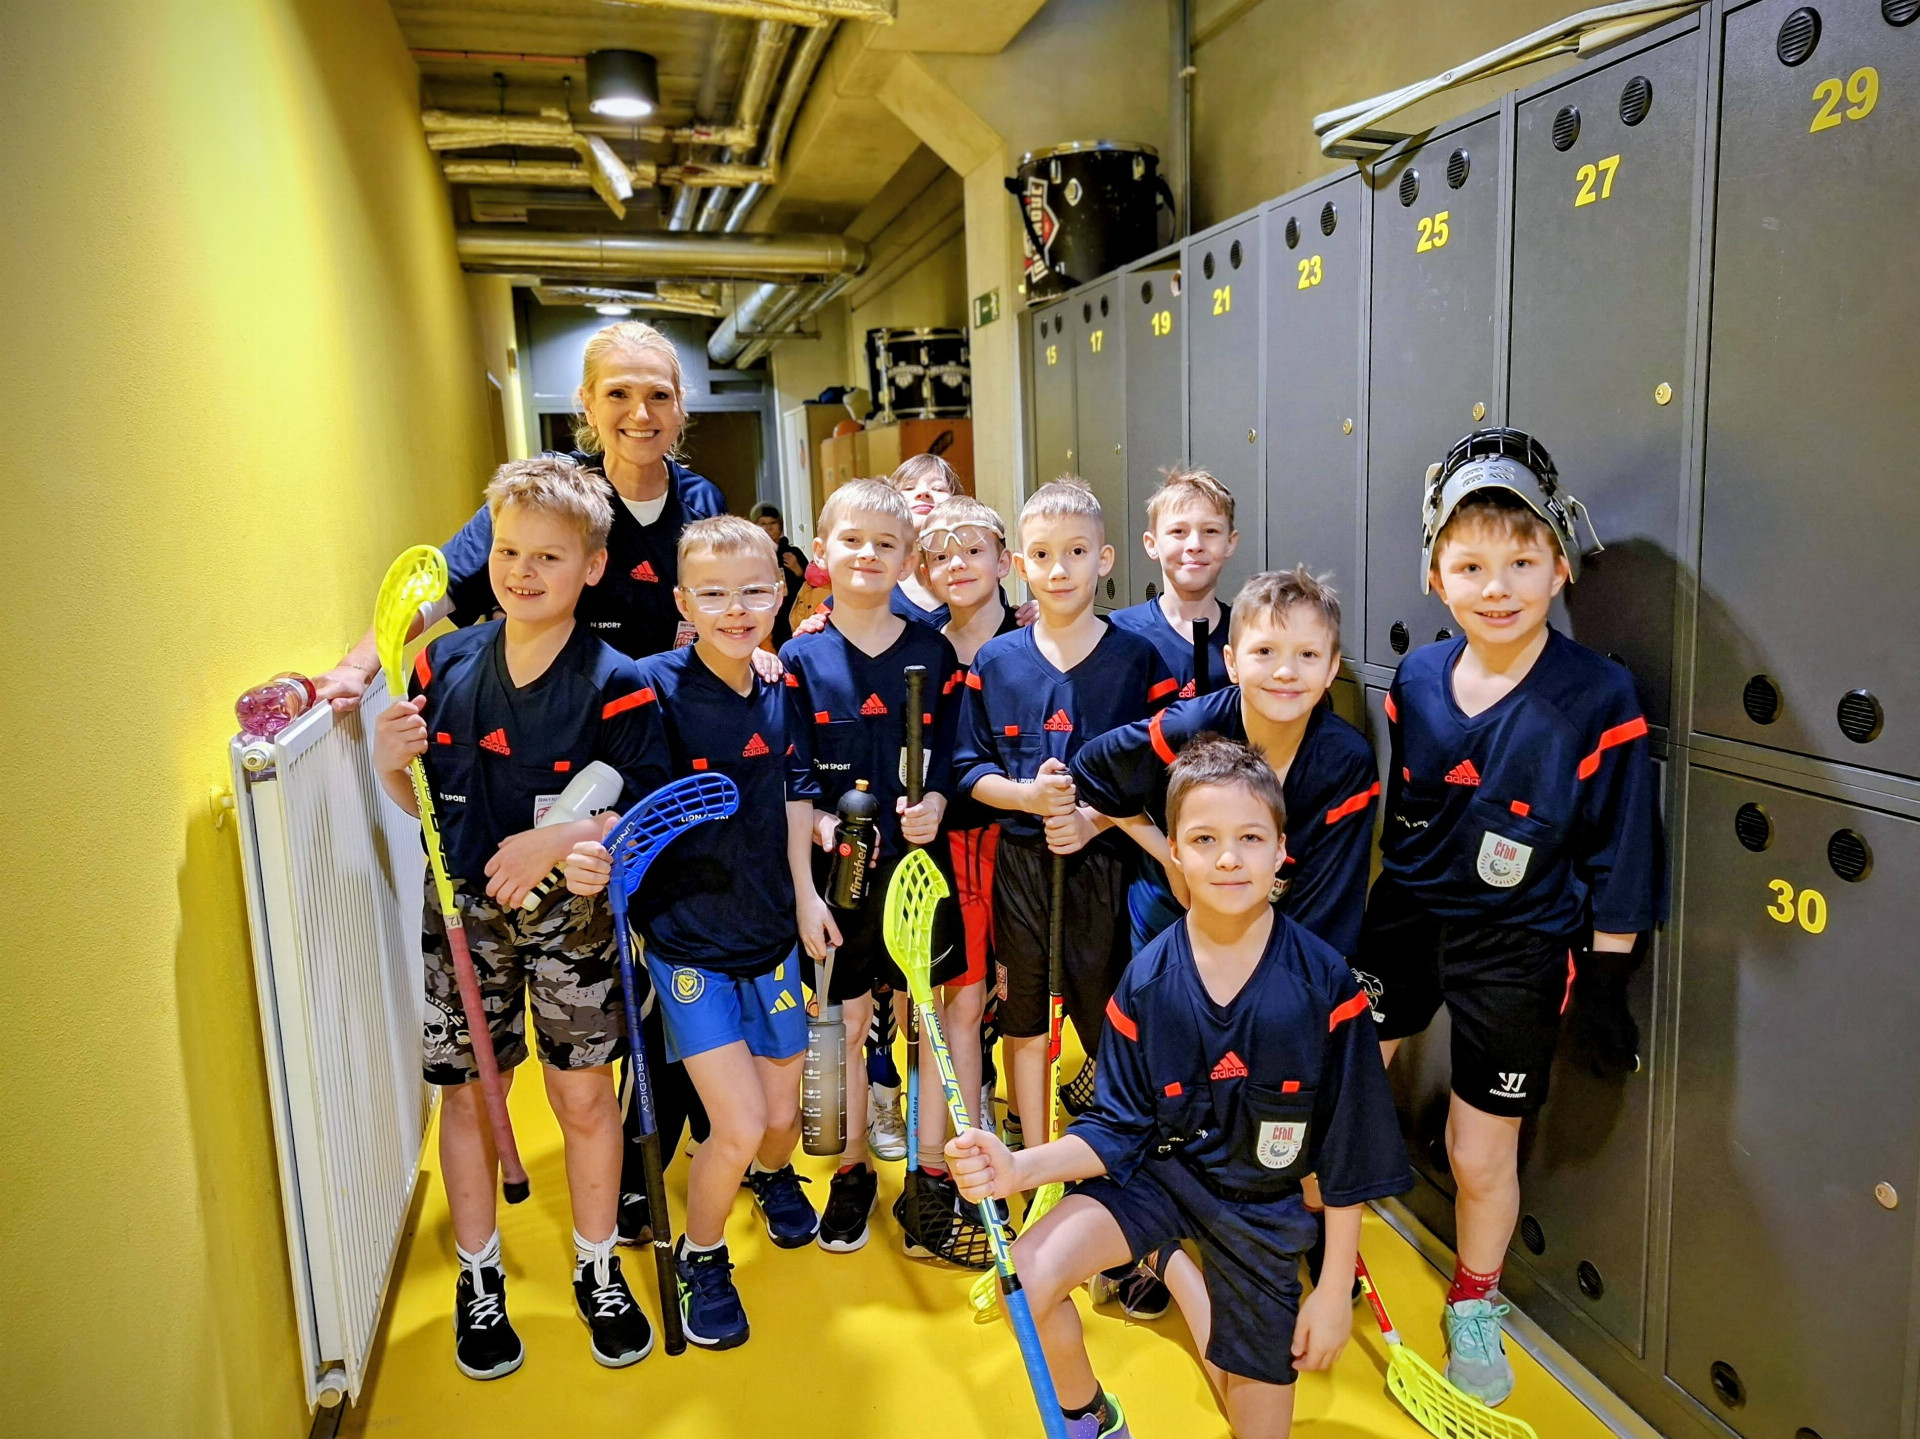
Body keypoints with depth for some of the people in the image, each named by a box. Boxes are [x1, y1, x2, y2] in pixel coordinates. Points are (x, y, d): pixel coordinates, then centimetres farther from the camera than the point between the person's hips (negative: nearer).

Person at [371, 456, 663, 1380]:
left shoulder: (614, 686, -13)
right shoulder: (444, 665, -3)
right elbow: (419, 804, 6)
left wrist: (562, 839, -27)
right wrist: (389, 762, -14)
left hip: (572, 915, -2)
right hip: (463, 911, 3)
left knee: (584, 1096, 8)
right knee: (468, 1092, 13)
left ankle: (597, 1269, 32)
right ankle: (478, 1278, 35)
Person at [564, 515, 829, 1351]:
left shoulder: (782, 690, -2)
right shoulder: (654, 688, -17)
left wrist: (804, 894, 6)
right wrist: (598, 856, -40)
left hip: (770, 935, 5)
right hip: (687, 942, -4)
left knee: (782, 1114, 16)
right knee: (739, 1124, -9)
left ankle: (772, 1175, 54)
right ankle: (700, 1257, 23)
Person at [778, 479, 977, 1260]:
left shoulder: (932, 652, 1)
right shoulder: (800, 659, -2)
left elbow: (952, 752, 2)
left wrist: (934, 805, -16)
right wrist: (822, 824, -21)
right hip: (836, 865, 0)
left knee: (929, 1018, 8)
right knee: (845, 1024, 10)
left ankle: (930, 1177, 24)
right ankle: (852, 1173, 29)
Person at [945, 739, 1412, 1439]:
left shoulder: (1325, 984, -19)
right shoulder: (1146, 982, -15)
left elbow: (1349, 1151, -9)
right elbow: (1116, 1130, -10)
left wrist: (1334, 1287, -5)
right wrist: (1019, 1168, -28)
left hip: (1262, 1203, 0)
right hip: (1157, 1169, 1)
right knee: (1025, 1278, -20)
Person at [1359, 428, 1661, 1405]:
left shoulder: (1601, 702, -15)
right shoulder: (1415, 682, -5)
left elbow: (1618, 867, -9)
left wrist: (1606, 979, -7)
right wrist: (1373, 910, 10)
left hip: (1517, 951, -3)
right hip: (1402, 921, 4)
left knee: (1481, 1154, 11)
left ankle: (1475, 1306, 41)